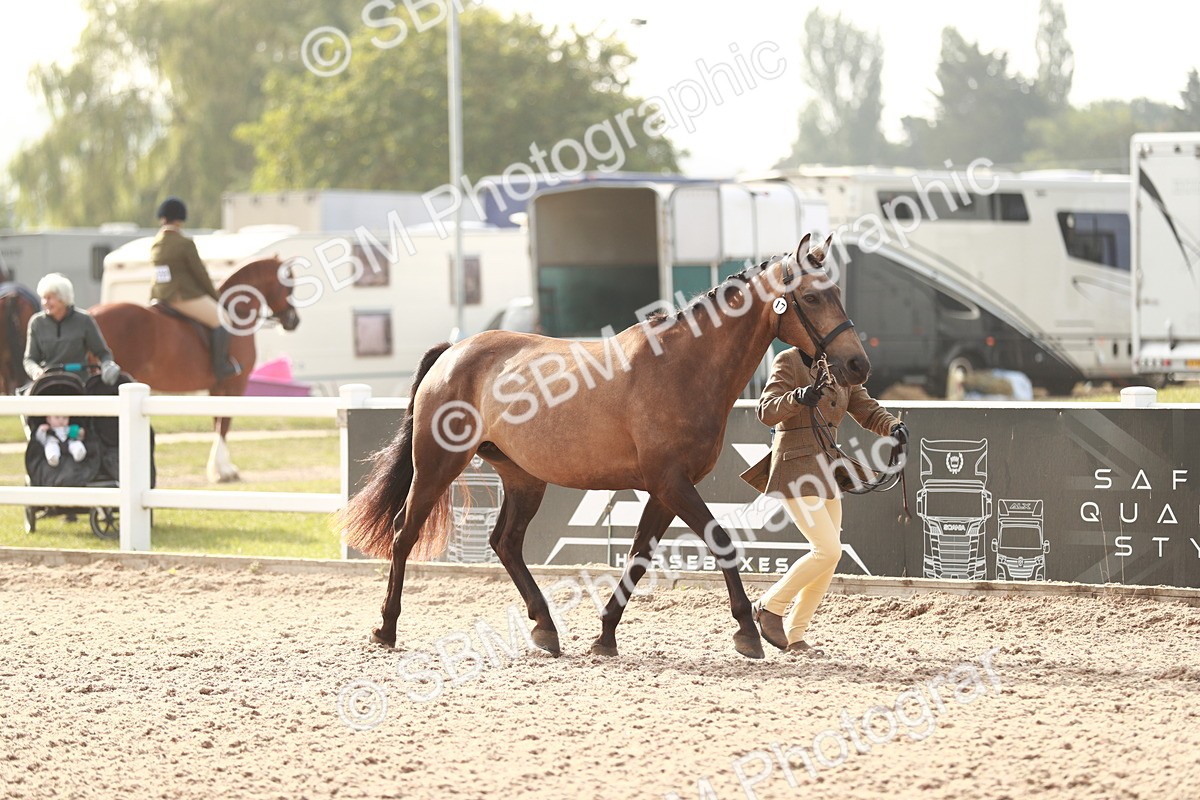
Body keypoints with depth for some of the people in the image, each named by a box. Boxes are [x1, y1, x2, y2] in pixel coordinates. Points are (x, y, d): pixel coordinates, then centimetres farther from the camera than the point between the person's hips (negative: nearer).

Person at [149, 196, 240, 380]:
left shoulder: (155, 244, 9)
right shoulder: (185, 244, -16)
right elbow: (200, 273, -11)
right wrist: (216, 296, 4)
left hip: (161, 296, 9)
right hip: (184, 296, -9)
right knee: (220, 321, -4)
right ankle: (220, 367, -6)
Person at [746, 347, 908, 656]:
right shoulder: (788, 363, -8)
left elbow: (867, 411, 9)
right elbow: (767, 411, -17)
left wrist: (894, 427, -12)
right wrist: (797, 397, -37)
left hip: (826, 473, 8)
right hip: (796, 471, -8)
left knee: (829, 556, 6)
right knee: (829, 550, -16)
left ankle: (794, 636, 15)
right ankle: (769, 607, 0)